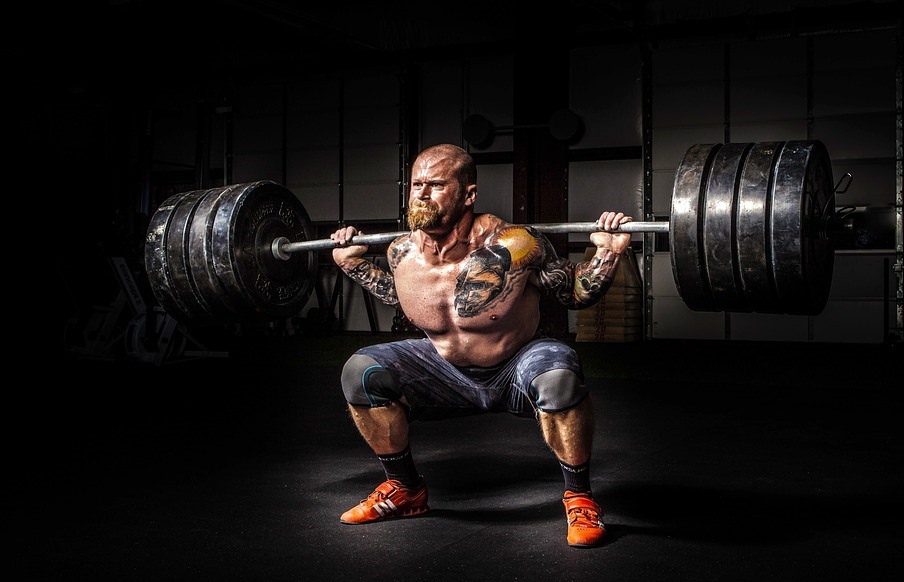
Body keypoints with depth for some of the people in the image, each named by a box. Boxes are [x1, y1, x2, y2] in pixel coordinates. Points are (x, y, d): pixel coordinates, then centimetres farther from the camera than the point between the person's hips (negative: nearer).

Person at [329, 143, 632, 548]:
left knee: (557, 374, -38)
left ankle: (579, 496, -12)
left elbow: (577, 295, -12)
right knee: (361, 373, -14)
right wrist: (354, 264, 7)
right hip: (449, 374, 5)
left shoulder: (513, 247, -27)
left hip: (517, 372, -4)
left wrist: (607, 255, -28)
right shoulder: (403, 253, -13)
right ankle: (405, 489, 8)